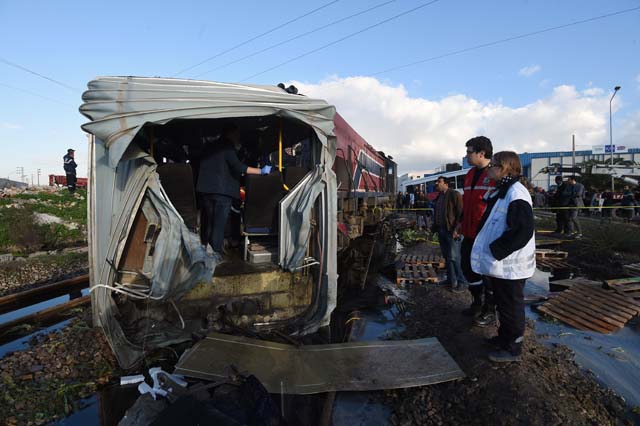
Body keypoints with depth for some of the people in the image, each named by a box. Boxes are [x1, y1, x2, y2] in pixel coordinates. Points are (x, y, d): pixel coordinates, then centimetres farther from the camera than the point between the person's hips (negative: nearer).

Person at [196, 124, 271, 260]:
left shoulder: (209, 148, 20)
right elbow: (237, 166, -17)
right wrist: (261, 171, -16)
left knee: (210, 222, 14)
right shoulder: (227, 148, -4)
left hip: (206, 190, 7)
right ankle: (216, 252, -7)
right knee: (219, 223, -4)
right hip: (222, 191, -7)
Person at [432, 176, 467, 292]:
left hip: (451, 231, -8)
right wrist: (435, 227, 13)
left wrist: (456, 229, -19)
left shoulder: (454, 194, -9)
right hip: (441, 230, 8)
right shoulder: (439, 197, 16)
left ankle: (462, 283, 5)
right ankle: (451, 280, 23)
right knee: (447, 257, 13)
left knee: (454, 258, -6)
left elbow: (460, 212, -15)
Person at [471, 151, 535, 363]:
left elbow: (522, 231, -26)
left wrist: (495, 250, -20)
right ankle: (504, 337, 39)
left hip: (509, 265, -10)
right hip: (499, 263, 10)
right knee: (502, 303, 22)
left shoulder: (516, 193, -19)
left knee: (511, 306, 5)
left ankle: (512, 348, 21)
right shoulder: (501, 191, 12)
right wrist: (490, 250, 13)